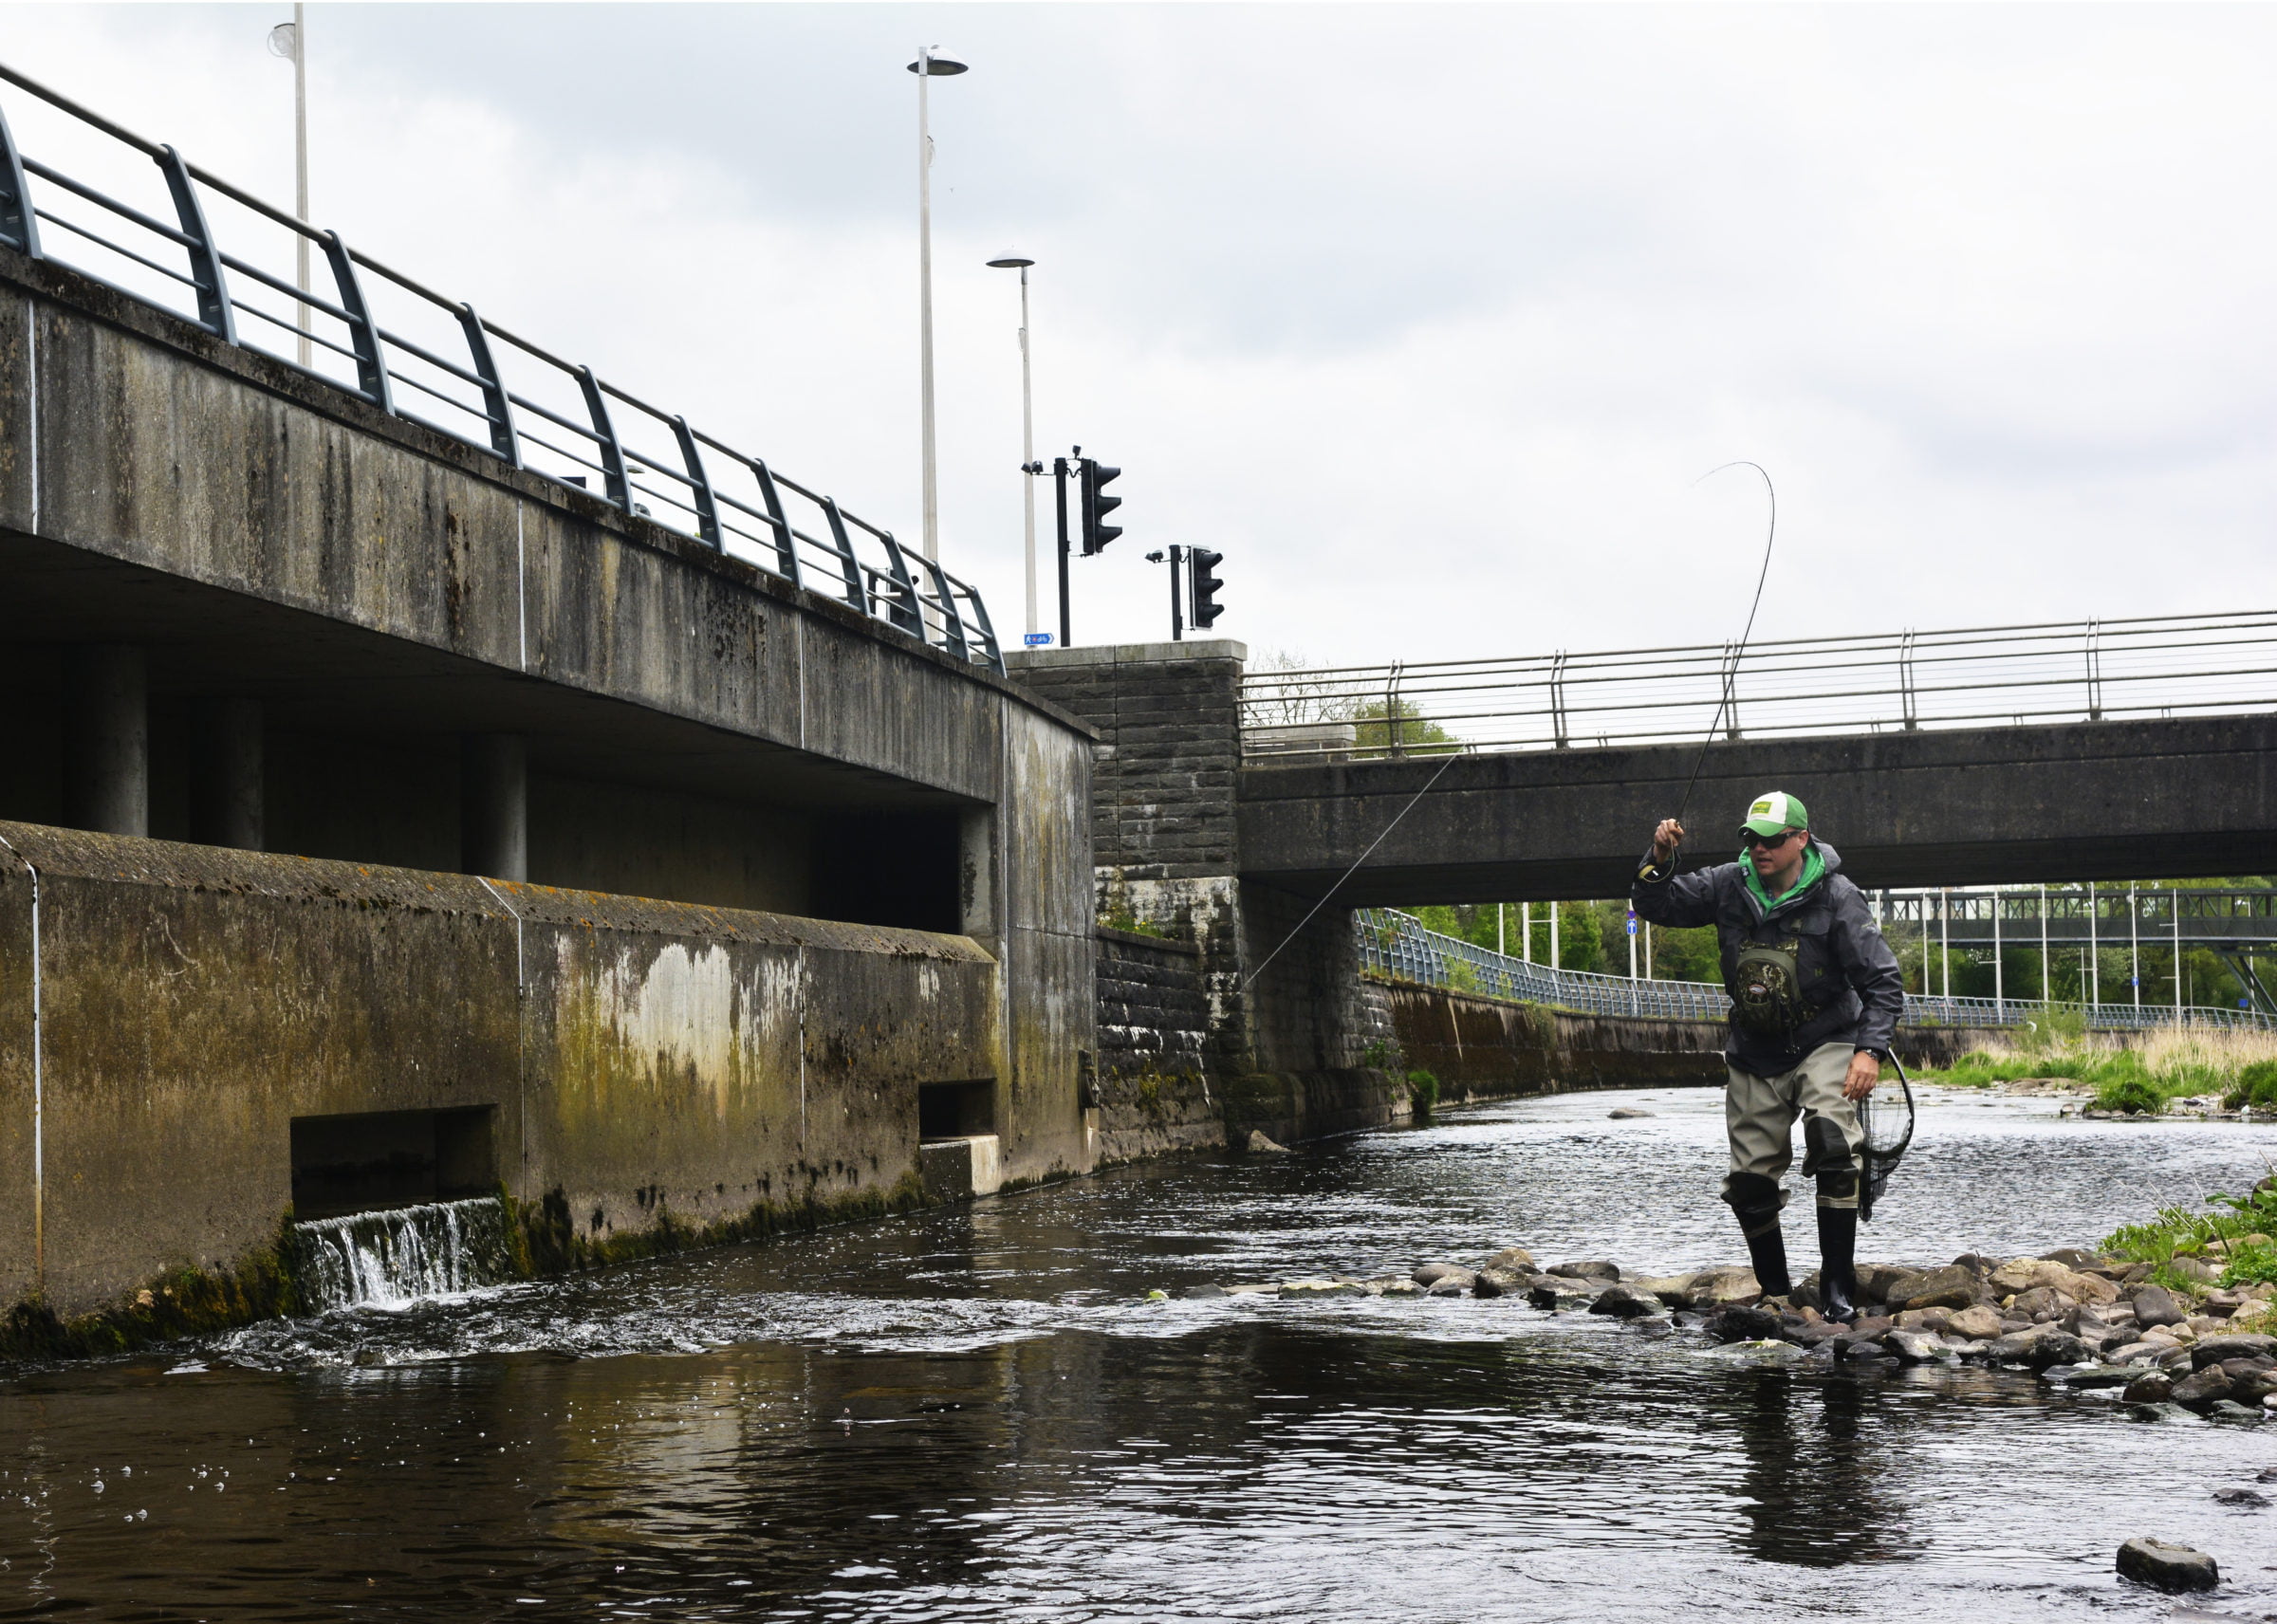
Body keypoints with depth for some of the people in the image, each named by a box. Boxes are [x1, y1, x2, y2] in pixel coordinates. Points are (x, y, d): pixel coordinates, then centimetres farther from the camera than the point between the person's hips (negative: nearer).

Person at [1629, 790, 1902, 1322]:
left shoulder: (1836, 898, -12)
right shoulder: (1729, 886, -2)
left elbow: (1883, 981, -11)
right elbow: (1653, 906, 8)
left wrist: (1871, 1050, -23)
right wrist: (1660, 858, -12)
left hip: (1824, 1043, -4)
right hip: (1755, 1055, 4)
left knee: (1832, 1142, -29)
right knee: (1751, 1180, 5)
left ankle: (1838, 1288, -24)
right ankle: (1775, 1293, 26)